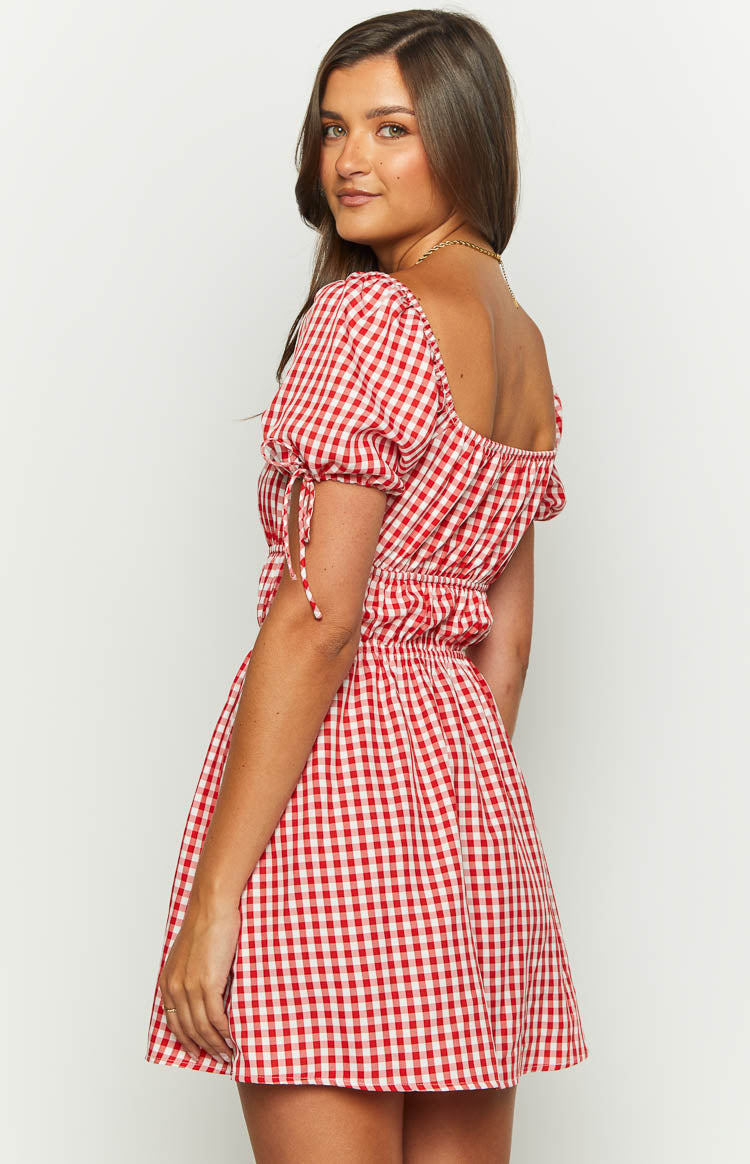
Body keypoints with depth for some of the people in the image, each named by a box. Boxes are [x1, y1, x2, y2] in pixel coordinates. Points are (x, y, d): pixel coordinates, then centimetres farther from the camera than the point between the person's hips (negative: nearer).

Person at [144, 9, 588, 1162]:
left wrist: (213, 897, -16)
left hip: (336, 765, -9)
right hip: (472, 782, 9)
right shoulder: (524, 342, 16)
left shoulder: (370, 313, -11)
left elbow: (318, 617, -17)